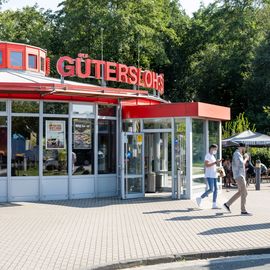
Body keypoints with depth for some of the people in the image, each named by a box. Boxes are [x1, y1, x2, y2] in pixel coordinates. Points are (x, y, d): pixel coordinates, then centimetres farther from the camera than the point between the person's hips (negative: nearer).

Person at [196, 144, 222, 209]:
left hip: (214, 175, 9)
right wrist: (215, 162, -21)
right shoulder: (208, 155, -8)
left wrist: (217, 162, 15)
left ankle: (214, 204, 3)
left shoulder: (212, 156, 21)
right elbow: (206, 165, -19)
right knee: (211, 189, -14)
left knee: (215, 189, 3)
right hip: (209, 175, -9)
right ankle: (200, 198, 0)